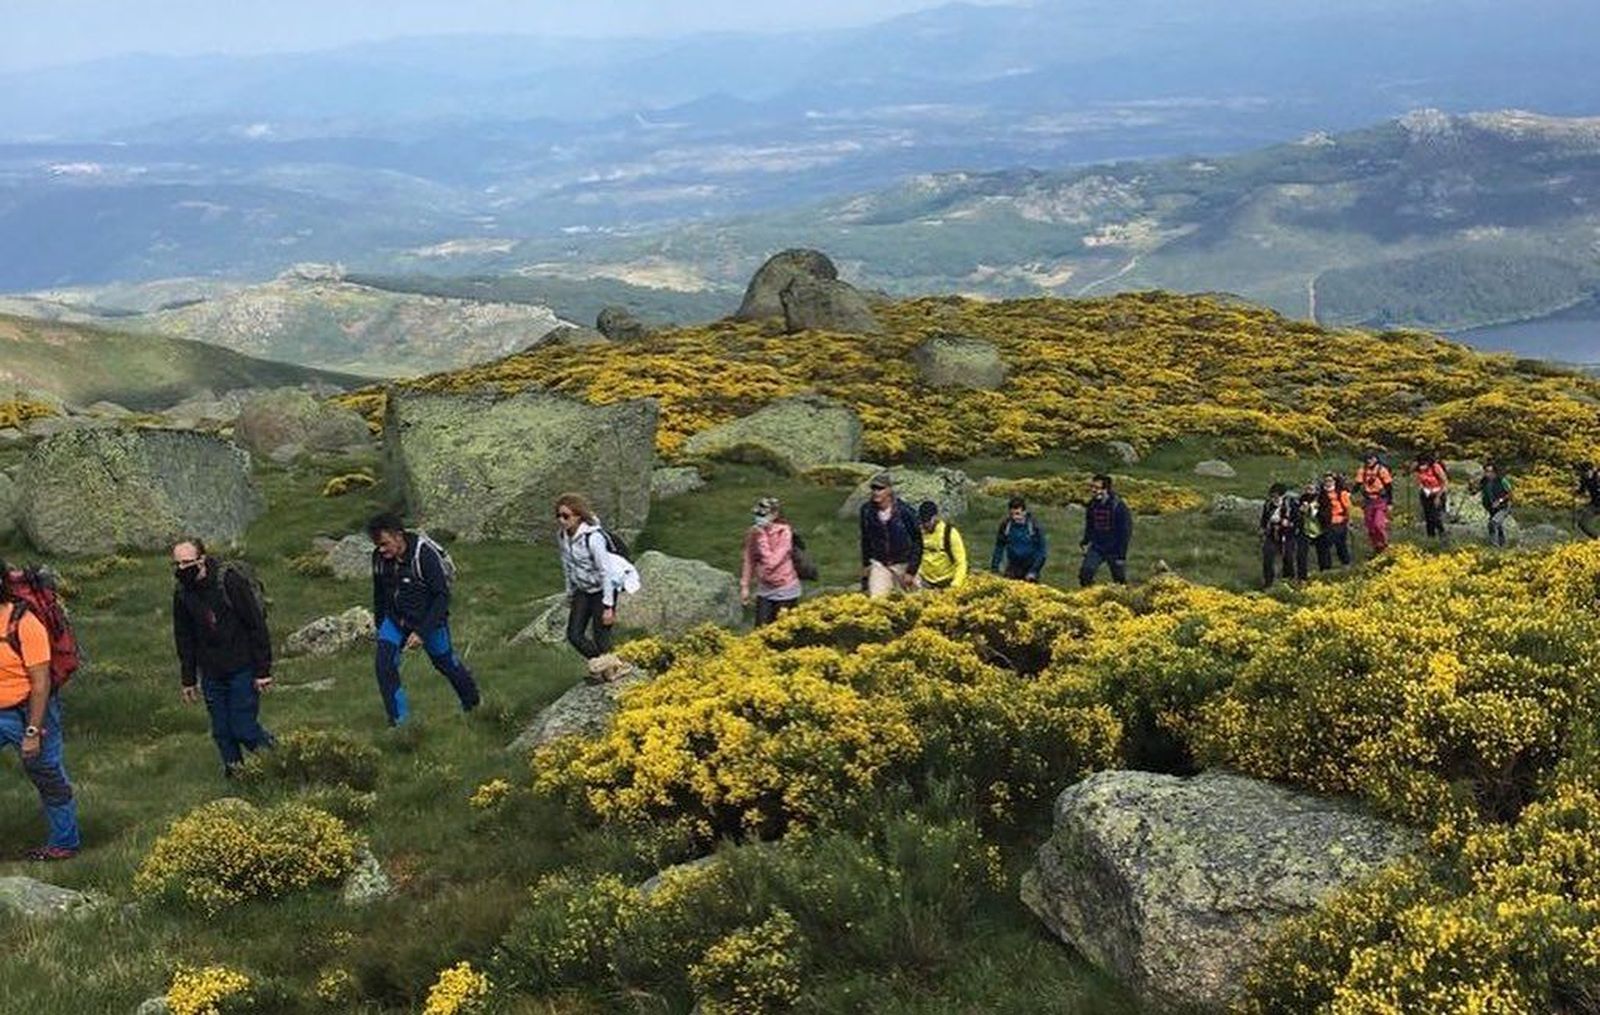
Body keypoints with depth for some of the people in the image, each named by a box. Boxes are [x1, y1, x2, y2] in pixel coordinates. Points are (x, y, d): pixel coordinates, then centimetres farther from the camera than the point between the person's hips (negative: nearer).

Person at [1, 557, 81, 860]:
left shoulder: (24, 624, -19)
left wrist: (32, 731, -21)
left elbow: (40, 682, -20)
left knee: (49, 779, 7)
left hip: (27, 711, -6)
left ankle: (65, 842, 20)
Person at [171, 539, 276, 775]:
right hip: (211, 673, 5)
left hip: (242, 669, -5)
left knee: (244, 728, -7)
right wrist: (188, 680, 13)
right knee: (221, 732, 5)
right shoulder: (181, 592, 2)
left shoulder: (230, 580, -16)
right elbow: (184, 639, 14)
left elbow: (257, 625, -13)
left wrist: (263, 670, -14)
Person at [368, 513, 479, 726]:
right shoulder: (379, 557, -10)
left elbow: (442, 597, -24)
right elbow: (379, 594, 8)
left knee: (445, 662, 15)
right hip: (395, 618, 4)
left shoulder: (425, 555, -27)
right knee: (383, 664, -14)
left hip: (429, 619, -4)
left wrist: (421, 631, -28)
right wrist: (379, 627, 14)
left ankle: (471, 702, 42)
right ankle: (399, 720, -6)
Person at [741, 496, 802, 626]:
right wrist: (744, 586, 3)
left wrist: (762, 538, -28)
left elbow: (771, 562, -27)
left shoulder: (784, 533, -20)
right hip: (764, 589, 4)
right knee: (761, 628, 3)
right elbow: (749, 560, 4)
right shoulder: (753, 532, -6)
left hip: (785, 590, -4)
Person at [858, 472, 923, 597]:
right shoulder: (867, 510, -8)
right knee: (875, 600, -10)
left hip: (904, 564, -2)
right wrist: (866, 564, 12)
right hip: (879, 564, 2)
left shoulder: (905, 511, -18)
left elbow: (917, 542, -10)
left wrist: (911, 571, -12)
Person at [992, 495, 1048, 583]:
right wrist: (994, 568, 0)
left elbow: (1042, 550, -9)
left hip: (1030, 569, -2)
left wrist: (1034, 571, -14)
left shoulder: (1035, 526, -14)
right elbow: (999, 548, 2)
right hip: (1012, 569, 2)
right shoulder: (1006, 525, -8)